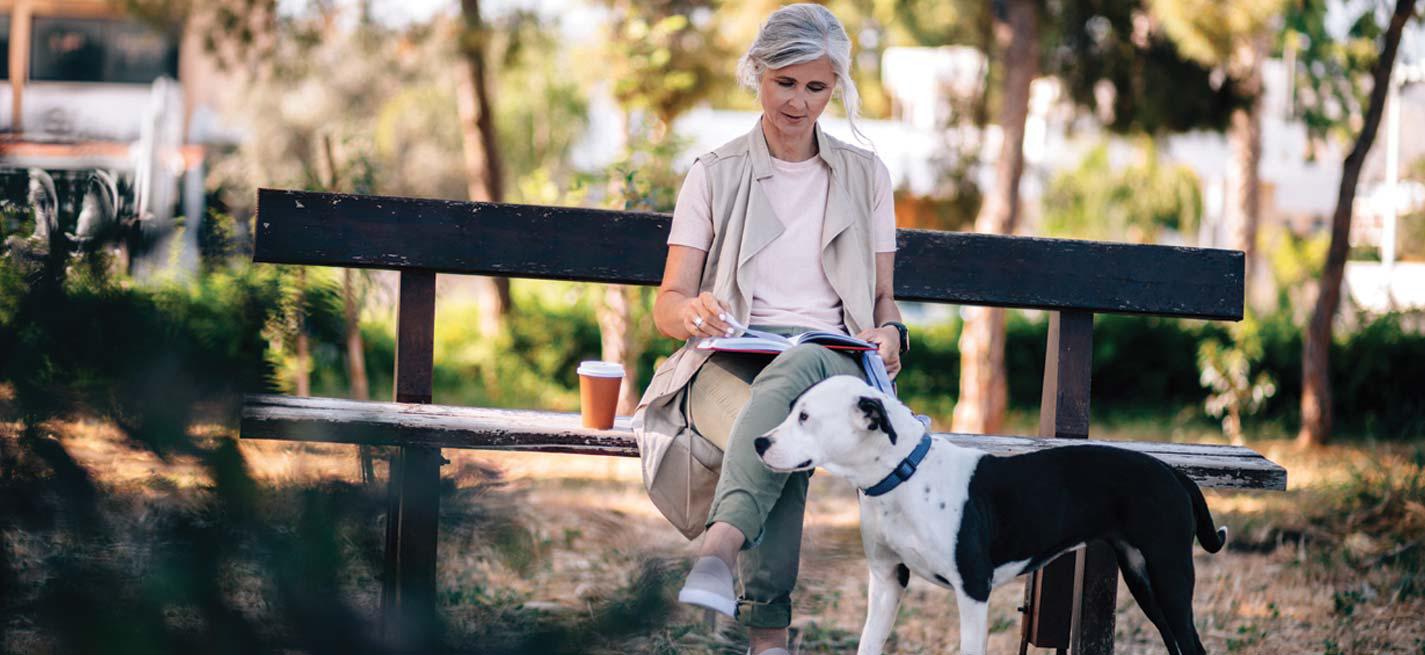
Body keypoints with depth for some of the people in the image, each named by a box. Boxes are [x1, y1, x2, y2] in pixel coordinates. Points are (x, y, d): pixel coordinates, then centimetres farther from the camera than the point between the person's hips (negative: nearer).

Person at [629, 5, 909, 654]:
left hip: (833, 362, 0)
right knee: (780, 434, -40)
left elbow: (883, 297, 21)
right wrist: (693, 312, -17)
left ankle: (718, 551, -62)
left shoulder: (865, 176, 20)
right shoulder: (715, 175, 15)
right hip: (729, 364, 0)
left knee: (796, 369, -42)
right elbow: (667, 303, 9)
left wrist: (889, 332, -5)